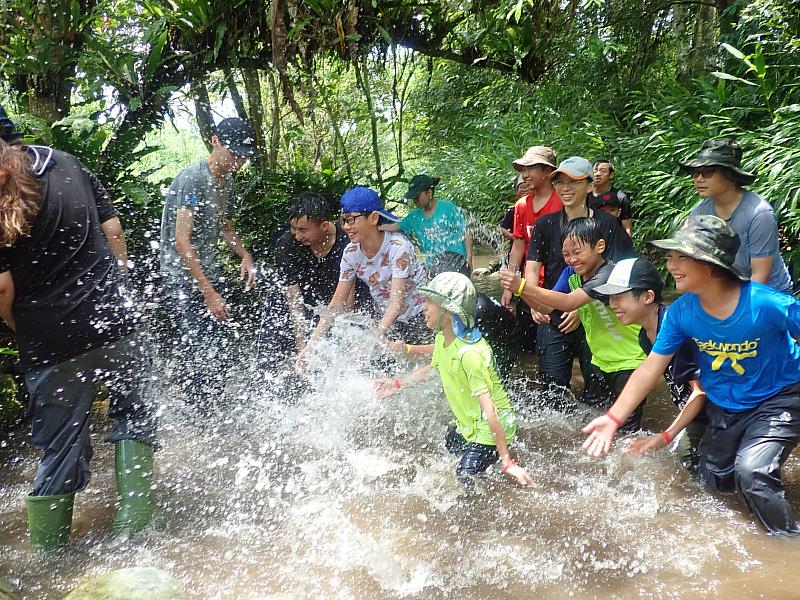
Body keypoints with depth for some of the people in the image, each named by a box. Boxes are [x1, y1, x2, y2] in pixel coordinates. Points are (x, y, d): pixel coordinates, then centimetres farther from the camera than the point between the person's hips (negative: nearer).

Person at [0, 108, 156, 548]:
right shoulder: (67, 164, 4)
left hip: (52, 345, -3)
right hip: (116, 325, 3)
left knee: (60, 450, 9)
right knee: (132, 415, 22)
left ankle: (46, 558, 24)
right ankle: (133, 524, 24)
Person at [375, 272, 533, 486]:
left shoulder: (470, 354, -34)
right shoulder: (443, 339, -5)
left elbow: (489, 410, -37)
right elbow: (432, 368, 19)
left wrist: (507, 462, -36)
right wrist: (398, 384, 23)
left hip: (492, 427, -10)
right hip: (468, 423, 10)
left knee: (464, 477, -15)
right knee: (449, 446, 31)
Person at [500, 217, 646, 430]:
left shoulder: (608, 275, -27)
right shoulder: (571, 273, -1)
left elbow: (569, 303, -37)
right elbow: (547, 307, -4)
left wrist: (523, 286, -41)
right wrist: (518, 289, -22)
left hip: (630, 363, -7)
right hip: (601, 361, 8)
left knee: (626, 427, -5)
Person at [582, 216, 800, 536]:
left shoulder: (767, 304, -32)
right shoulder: (681, 312, -18)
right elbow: (650, 368, -13)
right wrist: (612, 418, -20)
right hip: (724, 407, 5)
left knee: (752, 471, -26)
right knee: (714, 480, 17)